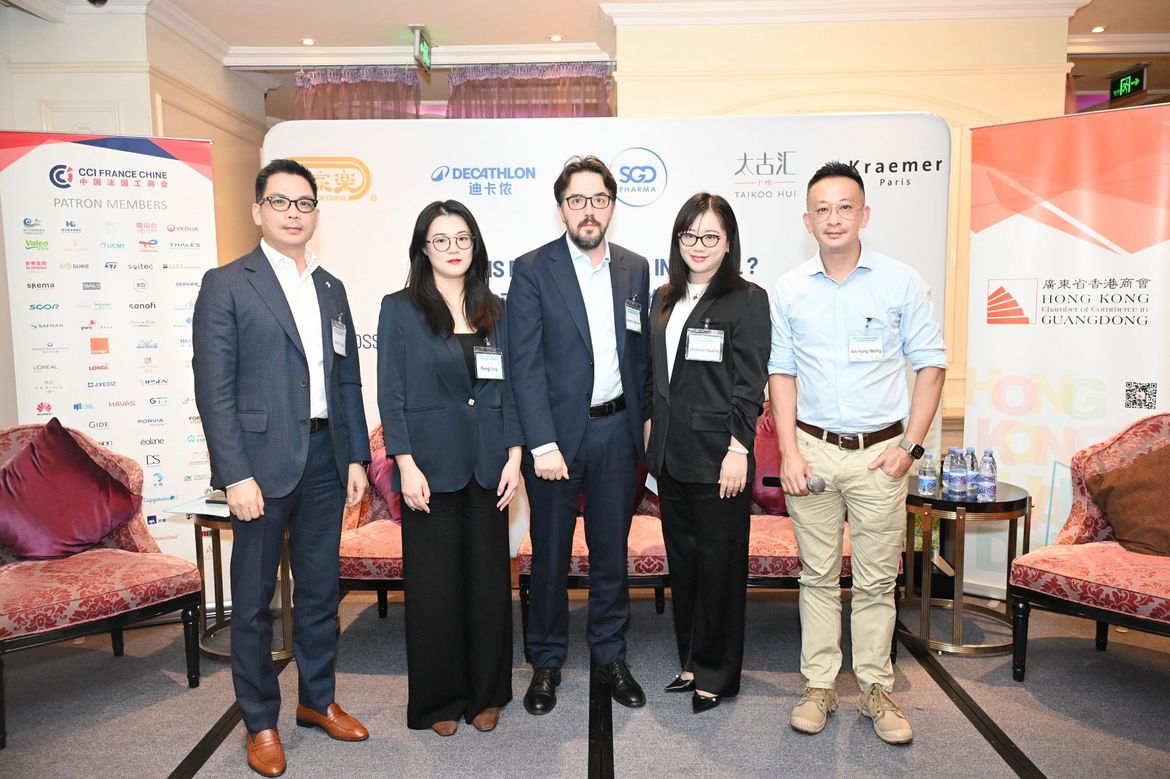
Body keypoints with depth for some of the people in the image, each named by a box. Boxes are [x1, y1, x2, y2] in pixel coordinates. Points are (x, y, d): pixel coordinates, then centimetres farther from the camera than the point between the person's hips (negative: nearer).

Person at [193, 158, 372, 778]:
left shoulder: (331, 289, 12)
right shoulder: (226, 284, -4)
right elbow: (214, 387, -9)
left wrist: (357, 457, 7)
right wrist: (236, 475, -15)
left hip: (325, 462, 5)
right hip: (263, 463, -5)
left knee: (320, 590, 15)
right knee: (254, 599, 8)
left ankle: (317, 700, 33)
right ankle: (261, 721, 25)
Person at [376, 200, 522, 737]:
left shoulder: (494, 312, 9)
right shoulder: (400, 309, -1)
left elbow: (508, 389, 8)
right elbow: (390, 393, -5)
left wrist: (514, 456, 0)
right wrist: (406, 464, -12)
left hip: (487, 465, 3)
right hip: (431, 465, -3)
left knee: (489, 580, 9)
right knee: (434, 585, 6)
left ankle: (486, 693, 27)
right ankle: (438, 700, 24)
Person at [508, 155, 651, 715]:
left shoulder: (635, 269, 7)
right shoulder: (532, 270, -6)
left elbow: (640, 354, 11)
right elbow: (525, 365, -11)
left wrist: (641, 422, 6)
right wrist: (542, 444, -16)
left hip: (617, 431, 3)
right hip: (556, 431, -3)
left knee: (611, 552, 14)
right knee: (550, 557, 9)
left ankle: (610, 654, 31)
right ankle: (546, 662, 27)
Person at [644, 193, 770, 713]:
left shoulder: (747, 300, -6)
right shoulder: (664, 301, 13)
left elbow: (750, 384, -11)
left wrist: (738, 449, -17)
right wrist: (653, 435, 12)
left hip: (718, 454, -6)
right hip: (671, 453, 7)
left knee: (719, 564, 4)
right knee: (682, 560, 15)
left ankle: (715, 674, 20)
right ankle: (691, 663, 30)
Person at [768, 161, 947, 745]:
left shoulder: (901, 282, -1)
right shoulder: (789, 289, 3)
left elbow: (931, 365, 2)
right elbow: (781, 373, 6)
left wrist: (911, 445, -6)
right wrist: (789, 451, -3)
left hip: (879, 453, -1)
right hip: (813, 450, 1)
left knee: (877, 580, 8)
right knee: (818, 575, 10)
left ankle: (875, 689, 24)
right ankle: (819, 686, 22)